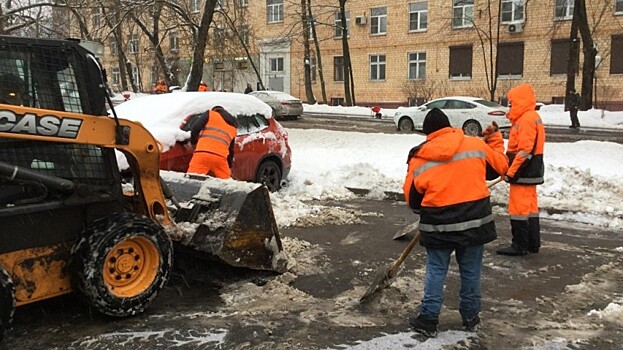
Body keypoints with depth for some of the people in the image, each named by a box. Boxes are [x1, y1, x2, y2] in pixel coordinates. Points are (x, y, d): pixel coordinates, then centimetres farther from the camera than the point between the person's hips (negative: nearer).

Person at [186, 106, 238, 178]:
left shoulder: (210, 114, 15)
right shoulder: (234, 127, 27)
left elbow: (194, 131, 6)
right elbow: (231, 149, 29)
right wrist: (229, 166, 37)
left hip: (202, 153, -3)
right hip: (220, 157, 3)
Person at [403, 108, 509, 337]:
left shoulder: (420, 158, -4)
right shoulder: (476, 145, -2)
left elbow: (412, 197, 2)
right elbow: (500, 166, 10)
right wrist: (495, 140, 24)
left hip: (439, 224, -1)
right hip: (475, 220, 2)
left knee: (436, 271, 11)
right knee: (471, 271, 15)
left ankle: (429, 320, 15)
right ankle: (470, 317, 28)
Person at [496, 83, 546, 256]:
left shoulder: (526, 120, -17)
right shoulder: (532, 117, 16)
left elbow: (524, 151, -23)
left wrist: (511, 172, -19)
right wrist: (511, 169, 20)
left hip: (523, 172, -10)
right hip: (531, 172, 10)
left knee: (518, 208, -5)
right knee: (530, 206, 13)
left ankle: (520, 245, 1)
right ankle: (533, 243, 20)